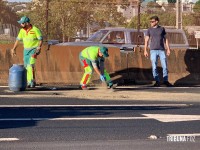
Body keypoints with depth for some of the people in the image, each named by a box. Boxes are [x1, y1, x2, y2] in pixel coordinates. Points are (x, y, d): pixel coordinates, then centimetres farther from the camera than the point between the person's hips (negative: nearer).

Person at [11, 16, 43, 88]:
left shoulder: (35, 30, -14)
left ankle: (32, 81, -11)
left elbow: (41, 40, -11)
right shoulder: (22, 31, 2)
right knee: (26, 66, 4)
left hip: (33, 50, -6)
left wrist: (38, 48, -23)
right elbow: (18, 40, 8)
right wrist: (13, 49, 2)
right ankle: (29, 82, 11)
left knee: (30, 65, -19)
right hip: (26, 50, 6)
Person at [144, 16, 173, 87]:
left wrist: (168, 49, 4)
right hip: (153, 51, 0)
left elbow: (165, 39, 10)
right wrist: (145, 50, -4)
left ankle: (165, 81, 8)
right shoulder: (149, 30, 5)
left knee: (165, 66, -2)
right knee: (154, 67, -3)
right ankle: (157, 82, 5)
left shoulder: (162, 29, 6)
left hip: (161, 50, 0)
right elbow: (146, 40, 4)